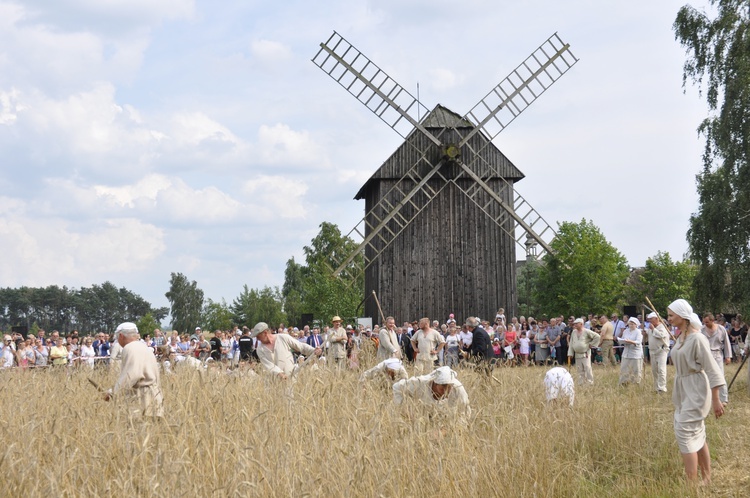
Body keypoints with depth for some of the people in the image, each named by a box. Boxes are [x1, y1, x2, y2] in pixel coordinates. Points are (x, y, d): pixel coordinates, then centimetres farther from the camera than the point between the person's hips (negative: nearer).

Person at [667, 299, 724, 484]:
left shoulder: (697, 338, -19)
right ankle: (706, 479, 23)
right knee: (698, 435, 14)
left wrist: (715, 400, -20)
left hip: (695, 392, -9)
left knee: (685, 432, -13)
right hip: (684, 392, 9)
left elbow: (712, 370, -19)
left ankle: (692, 484, -10)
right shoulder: (680, 337, 7)